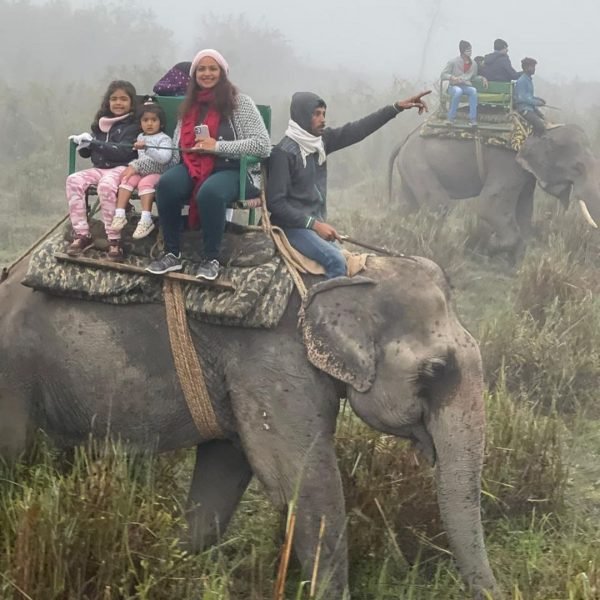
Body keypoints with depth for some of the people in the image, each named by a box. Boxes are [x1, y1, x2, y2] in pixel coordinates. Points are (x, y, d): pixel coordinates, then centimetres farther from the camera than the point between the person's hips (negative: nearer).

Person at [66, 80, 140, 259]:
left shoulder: (133, 125, 0)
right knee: (74, 180, -21)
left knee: (106, 185, -37)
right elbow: (86, 153, 19)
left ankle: (114, 240, -30)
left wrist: (94, 143, -17)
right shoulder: (101, 123, 17)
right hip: (99, 168, 6)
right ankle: (82, 235, -20)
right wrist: (84, 143, -5)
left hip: (121, 168, -6)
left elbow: (123, 152, -15)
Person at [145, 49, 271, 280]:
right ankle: (172, 254, -18)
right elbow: (177, 146, 21)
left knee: (210, 192, -39)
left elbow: (263, 145, -8)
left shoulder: (240, 103, 1)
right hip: (192, 167, 4)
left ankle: (211, 259, -22)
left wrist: (217, 146, -14)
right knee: (166, 185, -29)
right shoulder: (189, 105, 19)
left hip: (230, 170, -4)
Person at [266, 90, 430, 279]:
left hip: (316, 224, 8)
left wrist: (397, 107, -1)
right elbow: (275, 202, -17)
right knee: (335, 261, -23)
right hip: (293, 226, -8)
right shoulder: (284, 152, -14)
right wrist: (314, 224, -18)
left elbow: (357, 130, 5)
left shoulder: (321, 141, 7)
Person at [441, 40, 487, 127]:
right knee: (458, 91, -40)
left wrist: (482, 78, 6)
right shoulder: (453, 62, -1)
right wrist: (452, 77, -24)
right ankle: (451, 117, -28)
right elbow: (443, 75, -4)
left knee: (473, 90, -33)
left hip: (467, 86, 3)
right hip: (454, 86, -3)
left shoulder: (473, 64, 13)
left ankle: (472, 119, -34)